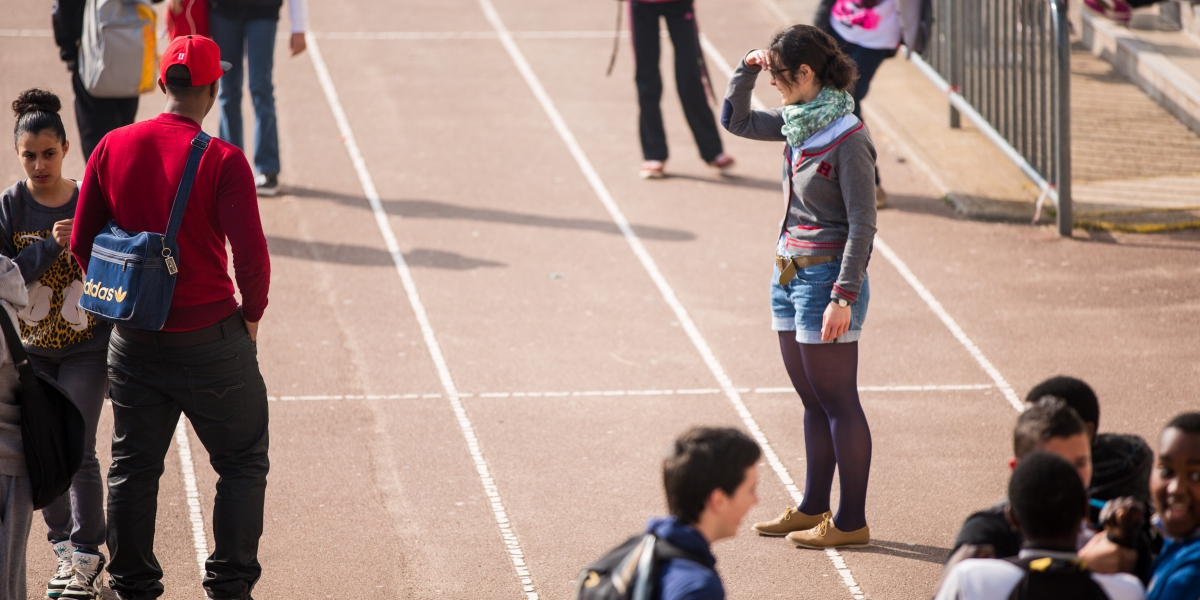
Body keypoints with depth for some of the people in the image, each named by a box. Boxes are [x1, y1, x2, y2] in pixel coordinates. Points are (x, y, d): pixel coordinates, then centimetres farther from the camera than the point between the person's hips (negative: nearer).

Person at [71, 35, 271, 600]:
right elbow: (251, 256, -17)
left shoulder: (113, 147, -1)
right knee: (242, 464, 11)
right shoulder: (222, 161, -14)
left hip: (134, 341, 4)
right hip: (211, 337, -4)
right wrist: (251, 315, 1)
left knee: (132, 469, 15)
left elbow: (81, 243, 3)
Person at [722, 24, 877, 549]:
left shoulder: (848, 140, -18)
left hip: (826, 276, -9)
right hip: (790, 272, 9)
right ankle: (813, 509, 25)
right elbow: (735, 121, 21)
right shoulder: (797, 123, 6)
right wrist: (746, 70, 5)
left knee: (837, 402, -2)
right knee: (813, 402, 16)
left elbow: (862, 224, -19)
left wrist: (843, 296, -22)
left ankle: (852, 523, 4)